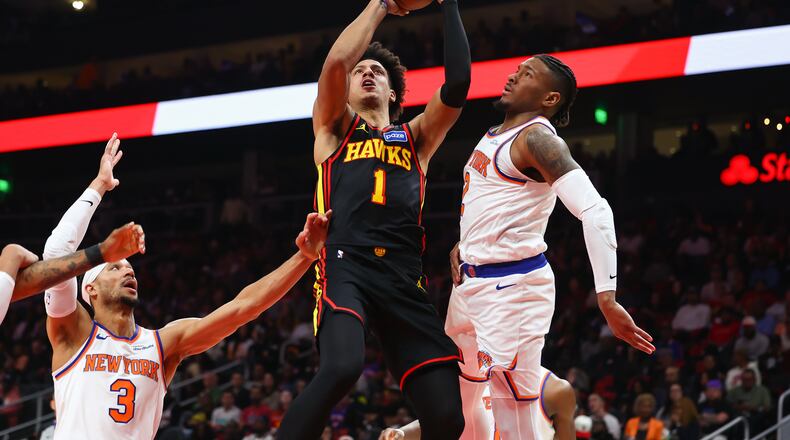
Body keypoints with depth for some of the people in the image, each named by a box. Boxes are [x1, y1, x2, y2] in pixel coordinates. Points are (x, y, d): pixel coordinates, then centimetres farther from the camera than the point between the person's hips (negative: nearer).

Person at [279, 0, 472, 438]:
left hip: (404, 280, 3)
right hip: (345, 267, -3)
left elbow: (458, 83, 11)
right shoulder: (335, 127, 21)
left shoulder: (416, 137, 28)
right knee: (342, 367, -35)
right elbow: (335, 62, 2)